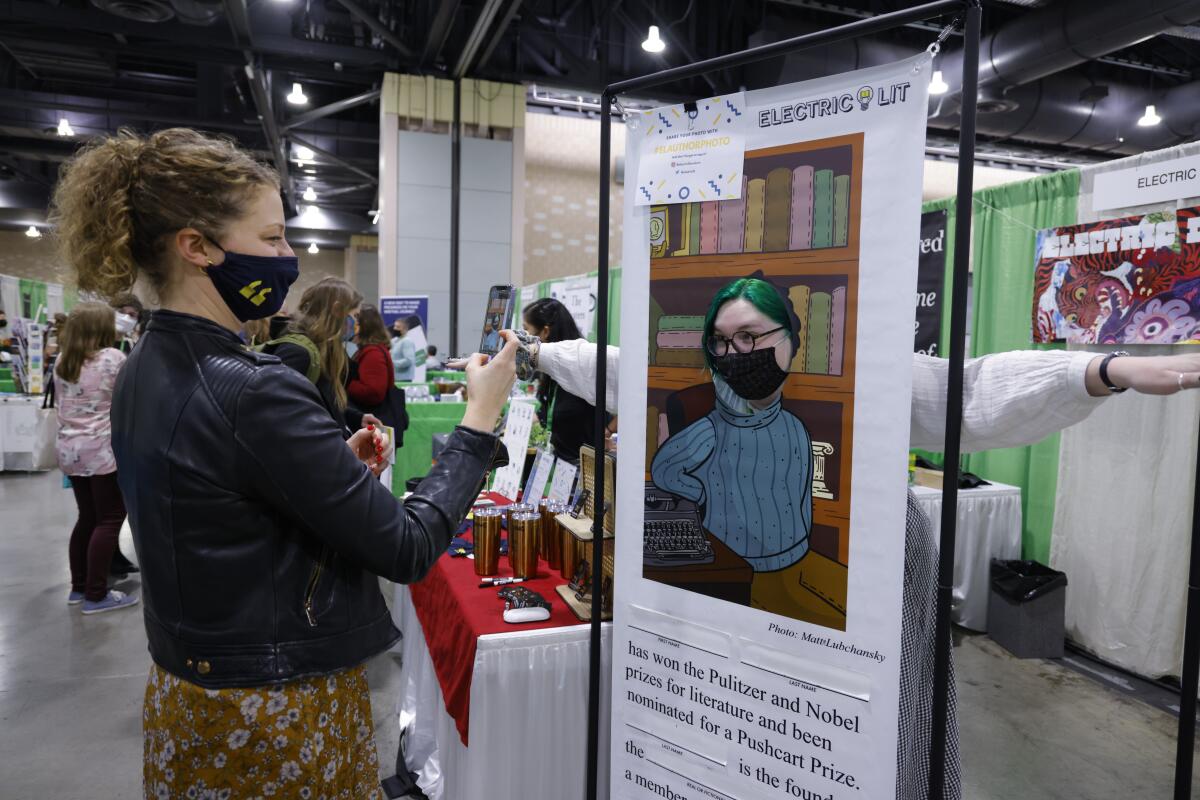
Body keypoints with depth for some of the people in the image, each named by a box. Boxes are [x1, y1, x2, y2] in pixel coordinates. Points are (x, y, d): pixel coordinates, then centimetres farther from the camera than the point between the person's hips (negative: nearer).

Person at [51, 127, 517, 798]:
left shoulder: (145, 373, 1)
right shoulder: (255, 392, -27)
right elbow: (408, 549, -23)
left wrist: (337, 465, 1)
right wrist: (481, 417, -16)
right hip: (277, 717, -8)